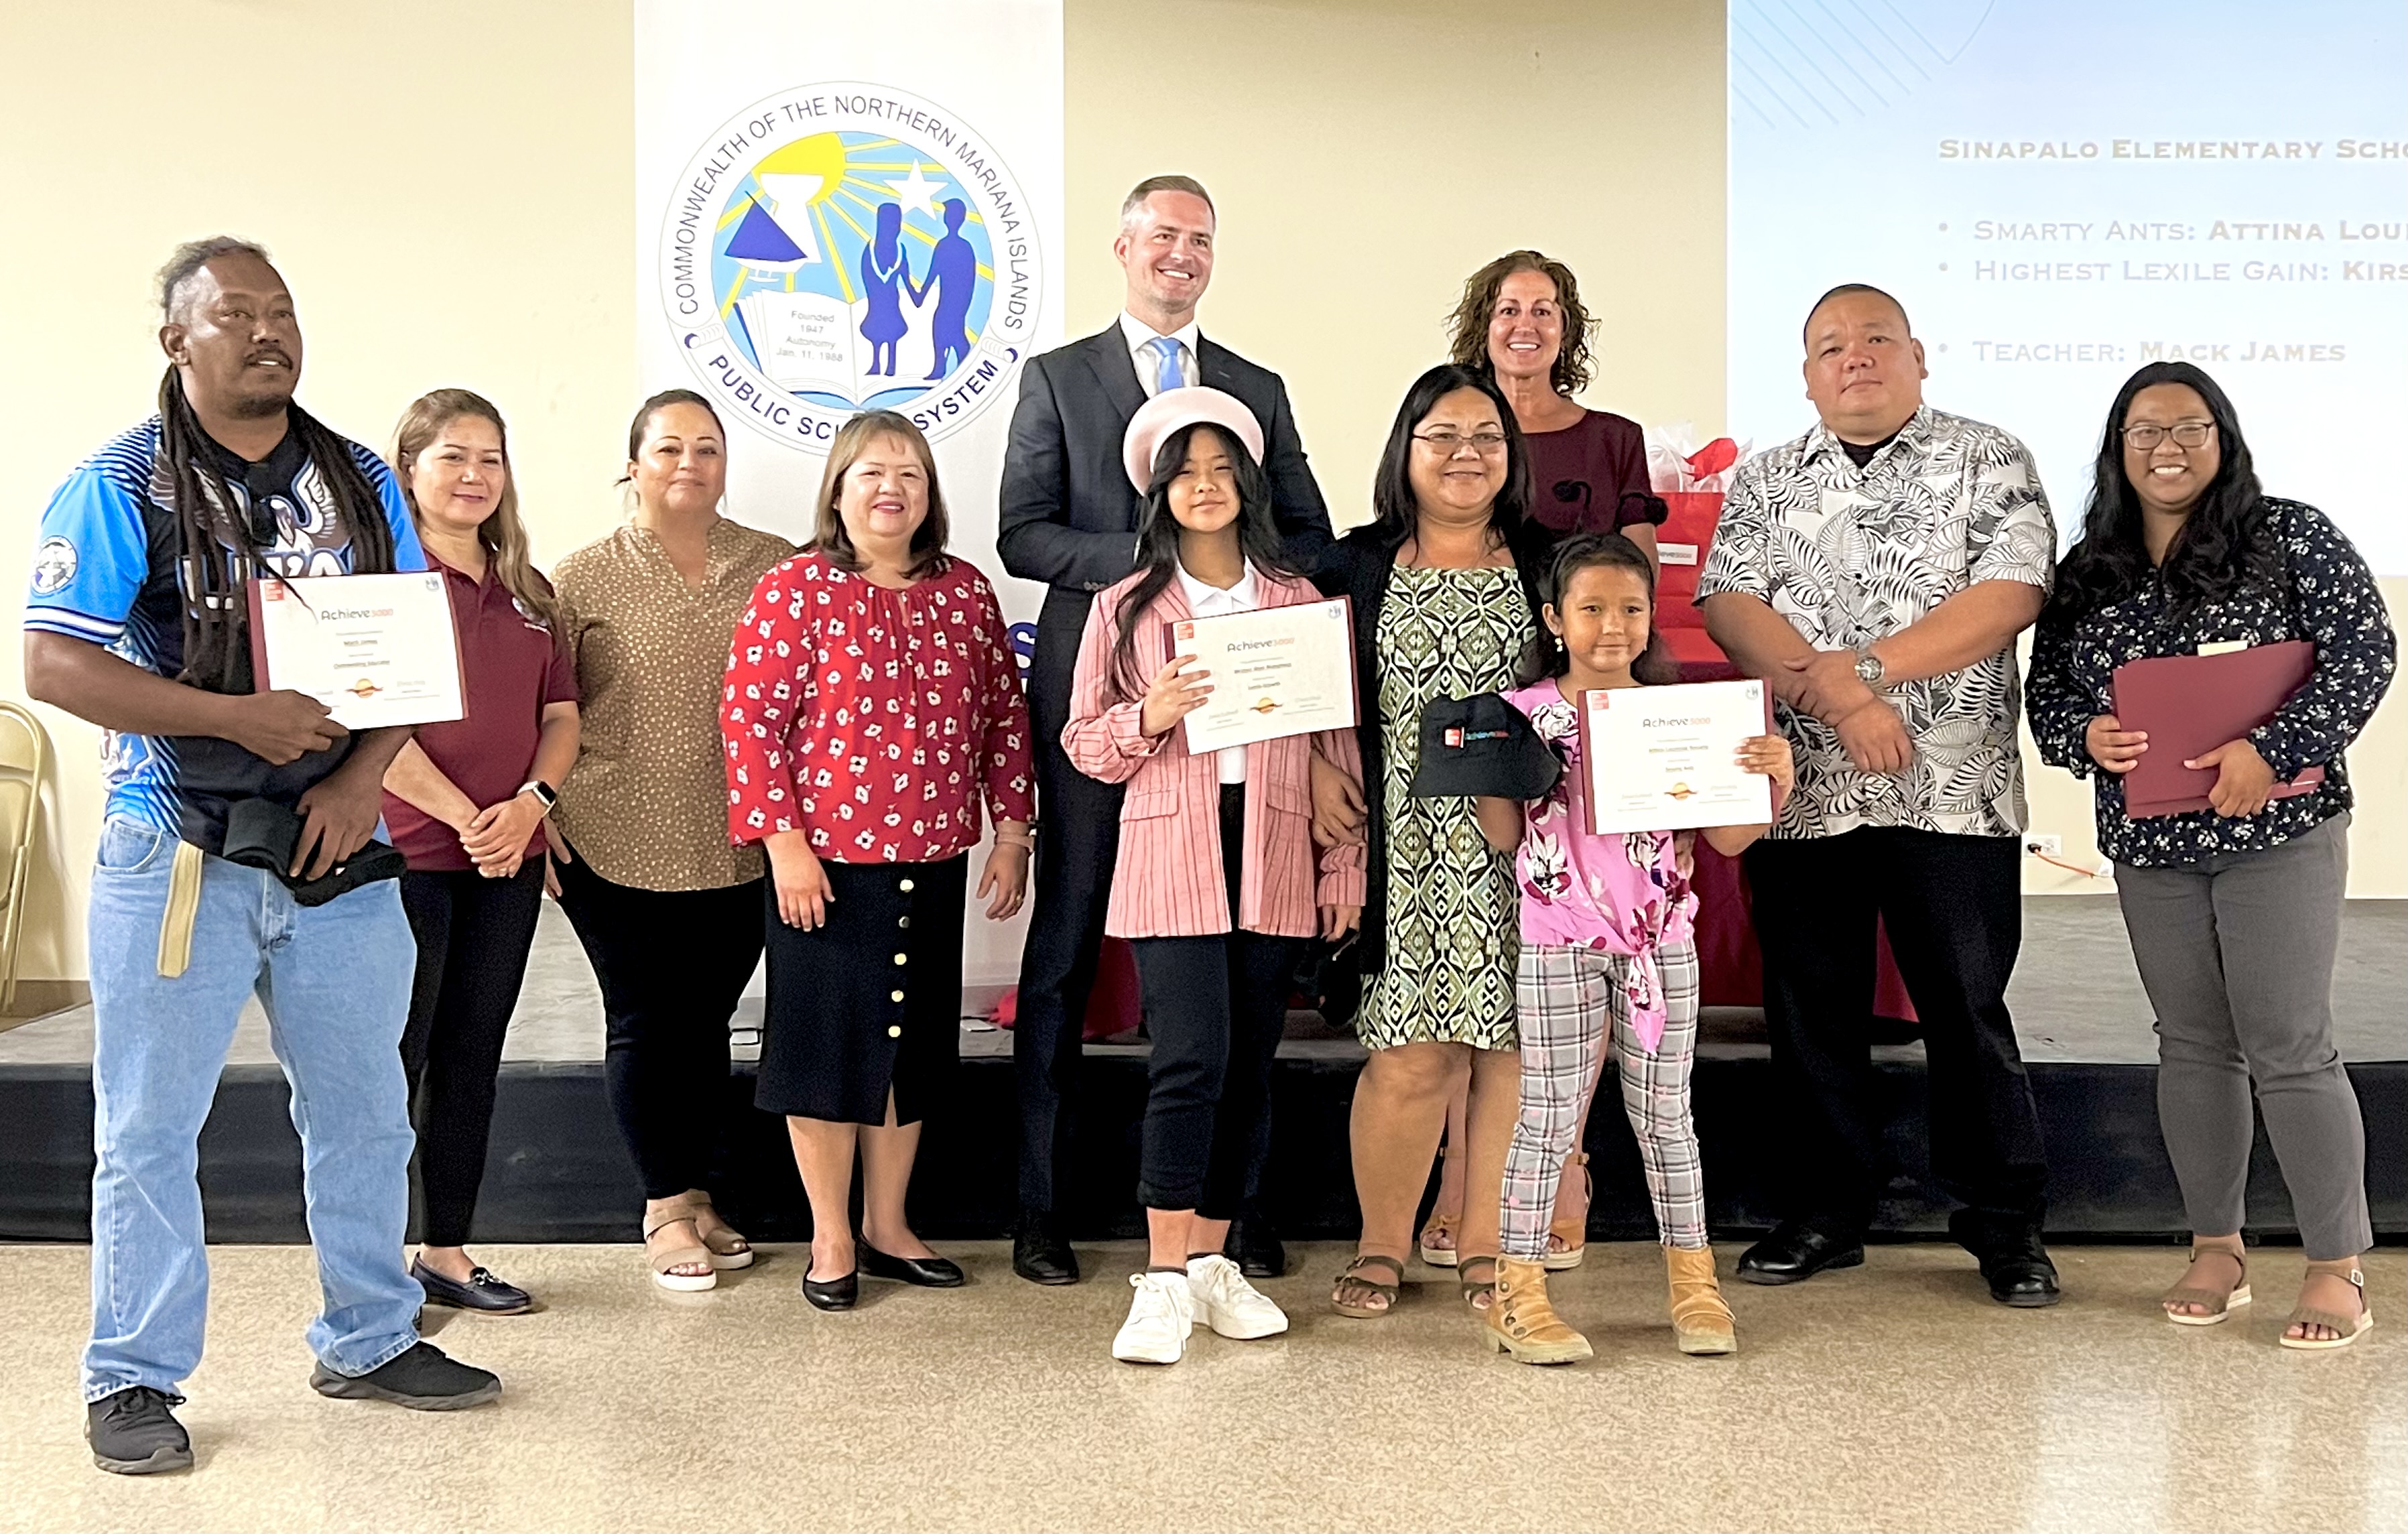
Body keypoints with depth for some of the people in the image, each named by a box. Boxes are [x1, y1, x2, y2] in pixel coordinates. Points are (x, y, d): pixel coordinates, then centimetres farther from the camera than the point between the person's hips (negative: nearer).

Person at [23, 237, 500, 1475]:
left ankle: (369, 1341, 30)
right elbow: (53, 665, -13)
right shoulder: (120, 487, -5)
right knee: (150, 1128, 4)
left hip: (337, 849, 4)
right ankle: (132, 1379, 18)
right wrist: (240, 717, -20)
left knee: (364, 1108, 13)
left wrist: (362, 778, -8)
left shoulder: (361, 482, 8)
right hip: (177, 850, -4)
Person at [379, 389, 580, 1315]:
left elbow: (562, 715, 11)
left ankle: (447, 1252, 21)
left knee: (473, 1056, 11)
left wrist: (528, 804, -7)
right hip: (406, 853, -6)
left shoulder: (523, 591, 14)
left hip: (508, 859, 6)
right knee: (393, 1059, 1)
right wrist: (464, 817, -15)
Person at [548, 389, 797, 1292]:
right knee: (644, 1022, 5)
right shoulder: (583, 579, 0)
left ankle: (696, 1198, 25)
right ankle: (667, 1207, 18)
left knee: (706, 1018, 11)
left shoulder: (777, 567, 5)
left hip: (738, 849, 2)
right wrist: (539, 813, -6)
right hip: (617, 846, -2)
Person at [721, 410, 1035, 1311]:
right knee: (828, 1041, 4)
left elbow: (1005, 715, 11)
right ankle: (831, 1240, 18)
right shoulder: (796, 589, -6)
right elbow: (749, 718, -10)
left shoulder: (965, 593, 7)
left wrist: (1012, 834, 8)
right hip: (824, 863, -4)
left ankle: (887, 1226, 27)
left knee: (913, 1041, 12)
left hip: (932, 862, 5)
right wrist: (783, 842, -14)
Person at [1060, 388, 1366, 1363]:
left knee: (1250, 1065, 7)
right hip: (1172, 857, -2)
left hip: (1275, 862, 3)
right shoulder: (1126, 609, 6)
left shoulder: (1304, 604, 10)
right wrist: (1148, 718, -13)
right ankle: (1164, 1282, -5)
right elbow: (1083, 741, 8)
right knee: (1192, 1060, -12)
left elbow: (1339, 744, 9)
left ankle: (1211, 1262, 19)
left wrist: (1345, 870, 6)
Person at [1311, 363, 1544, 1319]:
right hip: (1404, 846, -1)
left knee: (1512, 1044, 2)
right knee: (1409, 1052, -4)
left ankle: (1487, 1247, 16)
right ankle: (1381, 1248, 14)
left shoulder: (1546, 566, 9)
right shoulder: (1355, 566, 7)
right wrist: (1324, 773, -3)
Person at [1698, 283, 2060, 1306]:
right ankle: (1827, 1213, 22)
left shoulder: (1988, 462, 5)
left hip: (1952, 791, -3)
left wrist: (1858, 666, -14)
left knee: (1968, 1010, 1)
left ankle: (2007, 1226, 14)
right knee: (1810, 1012, 9)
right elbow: (1729, 608, -1)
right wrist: (1840, 703, -14)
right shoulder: (1763, 482, 13)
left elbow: (2010, 597, -8)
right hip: (1798, 791, 3)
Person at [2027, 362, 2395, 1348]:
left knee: (2290, 1049, -4)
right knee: (2192, 1045, 12)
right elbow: (2046, 693, 10)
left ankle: (2337, 1272, 6)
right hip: (2149, 842, 4)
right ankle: (2216, 1251, 23)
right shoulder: (2086, 572, 8)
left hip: (2277, 831, -4)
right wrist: (2086, 737, -13)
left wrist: (2277, 750, -21)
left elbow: (2365, 650, -10)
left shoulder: (2290, 536, -3)